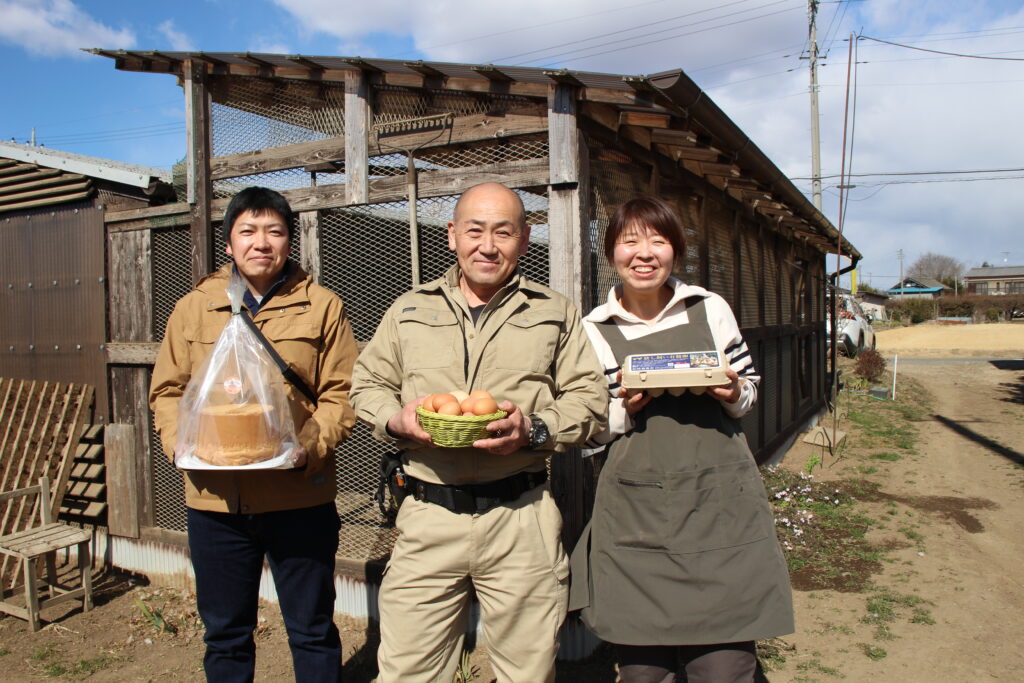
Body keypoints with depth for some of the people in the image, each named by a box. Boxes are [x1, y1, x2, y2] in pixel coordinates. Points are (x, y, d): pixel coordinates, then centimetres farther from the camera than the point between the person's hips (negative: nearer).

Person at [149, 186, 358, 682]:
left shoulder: (321, 306, 1)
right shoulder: (193, 307, 9)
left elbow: (342, 394, -2)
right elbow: (167, 389, 11)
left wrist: (310, 445, -17)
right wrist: (180, 441, -7)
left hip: (299, 498, -2)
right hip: (214, 498, 3)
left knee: (312, 631, 12)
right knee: (225, 634, 18)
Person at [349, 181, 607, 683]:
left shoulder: (556, 314, 8)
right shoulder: (409, 311, 12)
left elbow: (590, 400, 5)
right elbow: (368, 384, 16)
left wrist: (533, 430, -13)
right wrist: (396, 421, -6)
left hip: (522, 521, 0)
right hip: (428, 517, 1)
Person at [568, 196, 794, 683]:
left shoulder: (710, 309, 6)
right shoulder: (594, 331, 4)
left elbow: (748, 394, 16)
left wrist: (734, 393, -7)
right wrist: (625, 407, -11)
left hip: (720, 505, 1)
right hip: (635, 515, 0)